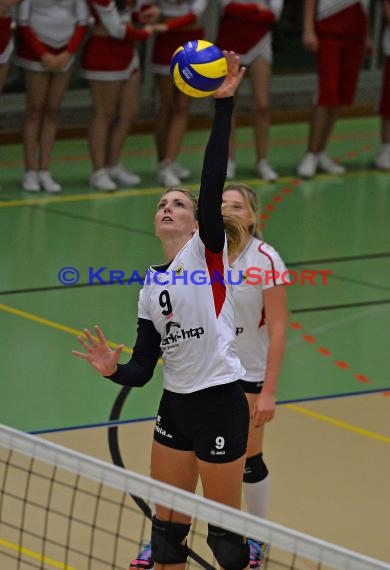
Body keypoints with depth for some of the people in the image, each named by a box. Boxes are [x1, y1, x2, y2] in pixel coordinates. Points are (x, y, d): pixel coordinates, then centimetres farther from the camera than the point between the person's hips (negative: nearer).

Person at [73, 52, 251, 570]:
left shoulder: (208, 249, -3)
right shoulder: (150, 289, 13)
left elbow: (213, 181, -18)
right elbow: (142, 370, 10)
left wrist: (224, 105, -25)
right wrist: (115, 369, -13)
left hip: (221, 404, -6)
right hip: (175, 406, 7)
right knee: (166, 523, 12)